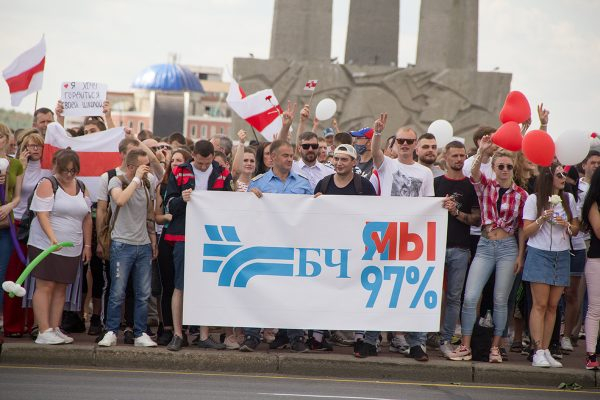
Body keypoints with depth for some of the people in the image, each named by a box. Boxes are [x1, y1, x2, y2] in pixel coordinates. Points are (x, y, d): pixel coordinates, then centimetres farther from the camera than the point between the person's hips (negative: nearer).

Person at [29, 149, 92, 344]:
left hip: (72, 248, 6)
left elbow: (87, 218, 15)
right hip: (46, 246, -6)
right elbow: (42, 215, -15)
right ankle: (44, 332, -5)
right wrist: (53, 239, -27)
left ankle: (55, 329, 13)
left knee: (61, 288, 8)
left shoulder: (81, 188, 12)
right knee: (45, 286, -6)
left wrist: (87, 245, 10)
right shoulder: (47, 184, -7)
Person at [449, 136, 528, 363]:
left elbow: (522, 227, 6)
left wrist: (520, 255, 1)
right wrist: (481, 152, -35)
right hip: (485, 246, 0)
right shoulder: (486, 187, 3)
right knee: (470, 297, -8)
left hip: (508, 248, 0)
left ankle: (495, 347, 13)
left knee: (500, 300, 3)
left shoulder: (520, 194, 4)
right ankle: (465, 347, -1)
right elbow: (474, 173, -18)